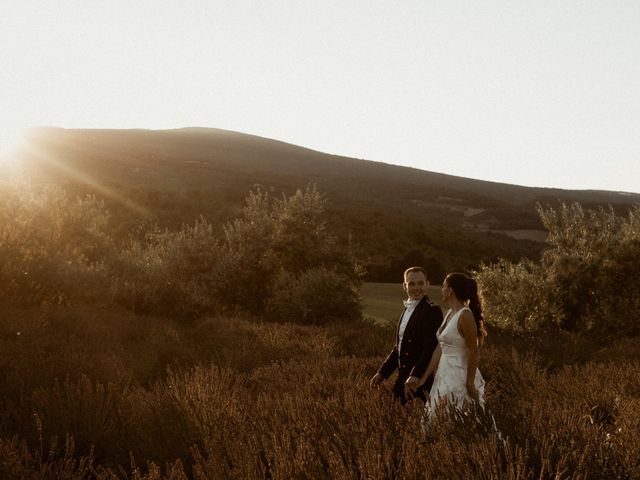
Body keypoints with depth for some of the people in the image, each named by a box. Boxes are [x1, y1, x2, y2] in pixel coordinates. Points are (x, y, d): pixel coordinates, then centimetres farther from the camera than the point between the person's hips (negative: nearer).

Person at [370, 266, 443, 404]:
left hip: (421, 379, -8)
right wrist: (382, 372, 16)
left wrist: (416, 375, -28)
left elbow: (431, 347, -20)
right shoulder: (407, 310, 16)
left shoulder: (432, 310, -10)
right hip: (403, 380, 8)